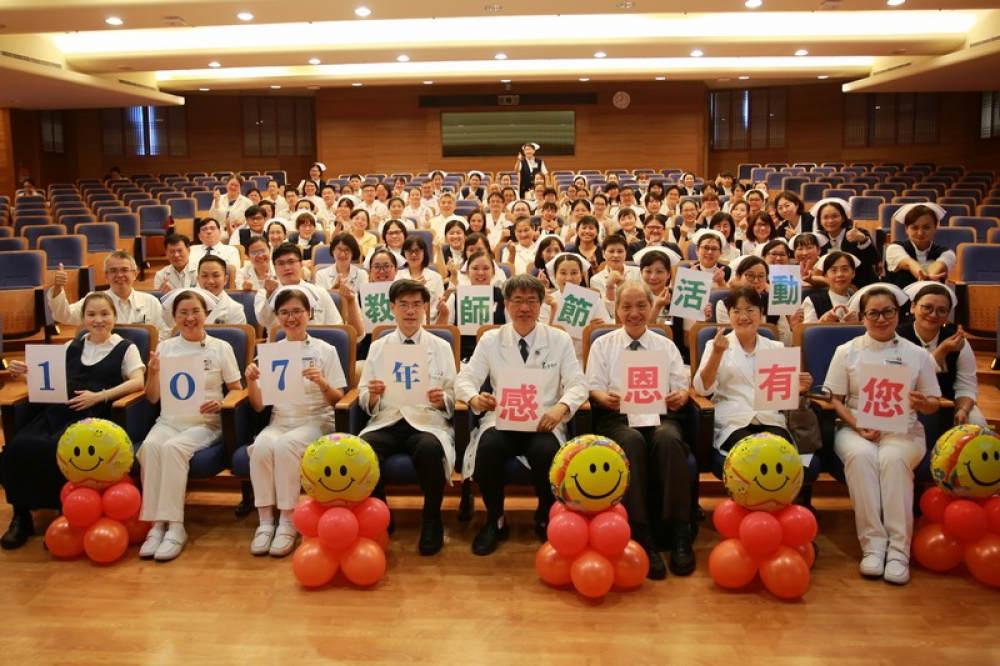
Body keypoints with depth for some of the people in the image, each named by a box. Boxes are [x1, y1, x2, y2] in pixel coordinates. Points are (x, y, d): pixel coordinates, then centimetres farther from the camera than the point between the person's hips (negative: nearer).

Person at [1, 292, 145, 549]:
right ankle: (21, 516, -6)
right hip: (57, 410, 5)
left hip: (93, 416, -5)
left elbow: (138, 382, -5)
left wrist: (99, 396, -14)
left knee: (56, 450, -34)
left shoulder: (125, 348, 10)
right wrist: (24, 374, 6)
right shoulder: (72, 346, 25)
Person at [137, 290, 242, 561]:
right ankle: (156, 523, -26)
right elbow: (152, 398, 10)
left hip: (205, 423, -2)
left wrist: (220, 404, -14)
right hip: (169, 420, 3)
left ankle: (175, 526, -28)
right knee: (150, 445, -31)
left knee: (173, 447, -33)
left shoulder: (221, 348, 5)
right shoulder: (165, 348, 11)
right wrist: (153, 373, -8)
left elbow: (237, 391, 7)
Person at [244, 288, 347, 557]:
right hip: (279, 422, 3)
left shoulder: (325, 350, 2)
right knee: (261, 446, -31)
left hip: (315, 422, -3)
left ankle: (287, 523, -22)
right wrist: (251, 382, -11)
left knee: (285, 445, -34)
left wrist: (322, 383, -21)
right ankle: (265, 521, -19)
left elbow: (338, 400, -1)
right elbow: (259, 406, 8)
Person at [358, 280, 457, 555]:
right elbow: (364, 401, 14)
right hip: (386, 423, 1)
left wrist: (442, 399, -11)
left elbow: (453, 400, 12)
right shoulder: (377, 347, 16)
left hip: (427, 423, -1)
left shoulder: (442, 348, 13)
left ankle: (432, 520, -10)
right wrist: (372, 395, -9)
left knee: (430, 450, -37)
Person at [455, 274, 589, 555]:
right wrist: (475, 398, -21)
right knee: (489, 447, -33)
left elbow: (578, 384, 2)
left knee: (546, 452, -34)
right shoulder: (490, 340, 8)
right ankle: (495, 520, -6)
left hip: (544, 423, 0)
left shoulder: (560, 339, 7)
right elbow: (465, 379, 4)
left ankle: (545, 518, -1)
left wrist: (561, 407, -21)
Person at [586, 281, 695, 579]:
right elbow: (594, 389, 7)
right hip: (618, 419, -1)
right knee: (632, 440, -37)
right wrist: (607, 398, -17)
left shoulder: (666, 346, 21)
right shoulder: (602, 345, 16)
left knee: (668, 438, -35)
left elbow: (682, 387, 13)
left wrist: (679, 396, -11)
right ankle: (641, 535, -33)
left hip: (660, 417, 1)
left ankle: (679, 533, -28)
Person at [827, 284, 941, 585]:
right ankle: (873, 543, -30)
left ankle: (899, 549, -30)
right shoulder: (847, 352, 6)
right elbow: (834, 399, 3)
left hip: (903, 430, 0)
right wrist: (858, 425, -14)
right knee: (861, 455, -35)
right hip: (856, 428, 0)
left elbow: (934, 404, 10)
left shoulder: (917, 354, 9)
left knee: (893, 457, -34)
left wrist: (923, 403, -15)